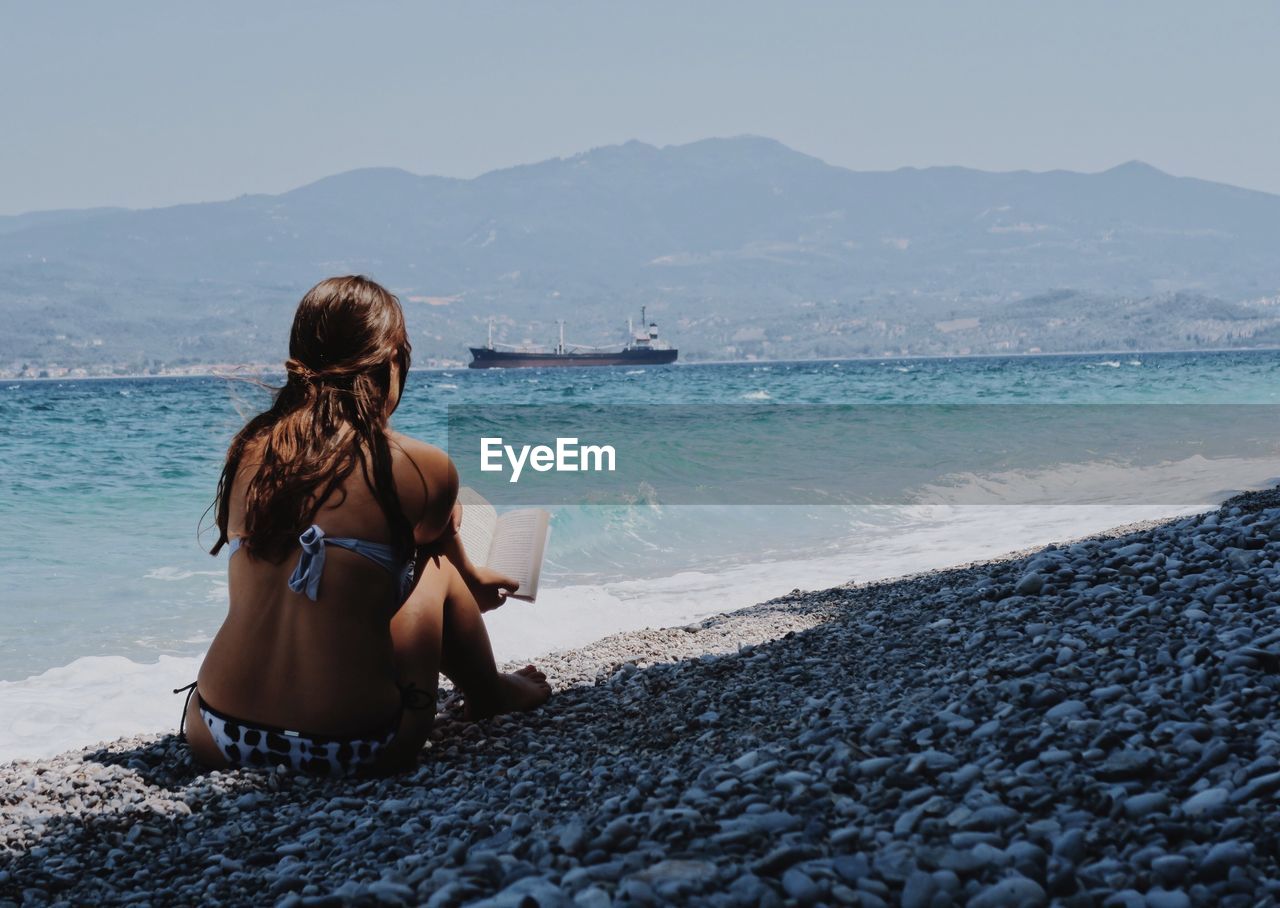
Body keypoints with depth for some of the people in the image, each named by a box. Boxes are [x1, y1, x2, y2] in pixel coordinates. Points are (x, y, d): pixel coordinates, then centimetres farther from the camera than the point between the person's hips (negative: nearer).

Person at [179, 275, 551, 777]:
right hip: (352, 749, -4)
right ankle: (491, 695, 43)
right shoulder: (423, 467, -6)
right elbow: (439, 550, 19)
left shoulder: (250, 448, 6)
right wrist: (473, 582, 46)